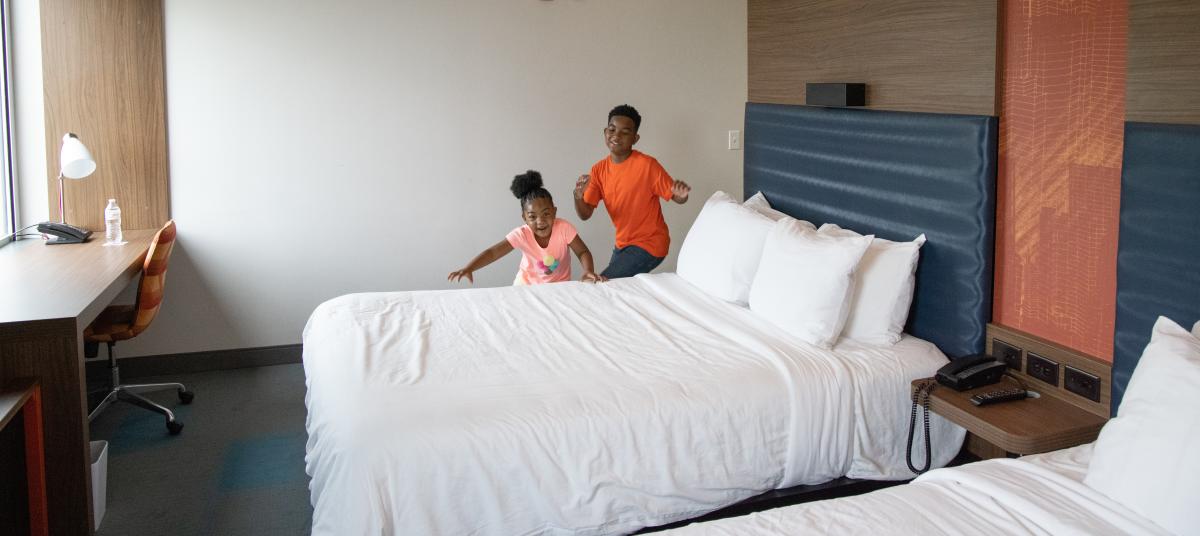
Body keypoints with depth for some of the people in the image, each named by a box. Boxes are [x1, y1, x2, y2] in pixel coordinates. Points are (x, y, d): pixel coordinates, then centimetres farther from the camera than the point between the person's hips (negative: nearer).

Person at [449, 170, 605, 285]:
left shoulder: (564, 228, -24)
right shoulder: (522, 234, -23)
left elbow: (583, 252, -16)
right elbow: (493, 252, -29)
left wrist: (589, 271, -37)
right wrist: (468, 269, -43)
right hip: (528, 286, 1)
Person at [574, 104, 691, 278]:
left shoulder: (647, 165, -17)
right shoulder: (598, 170, 0)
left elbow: (676, 197, -10)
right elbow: (585, 214, -4)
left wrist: (682, 195, -34)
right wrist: (578, 196, -26)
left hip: (649, 245, -6)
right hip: (622, 244, 6)